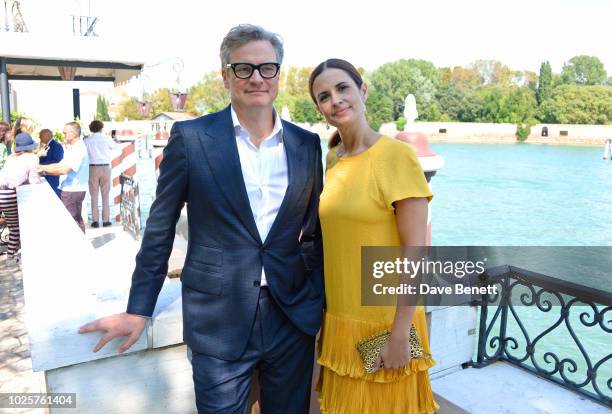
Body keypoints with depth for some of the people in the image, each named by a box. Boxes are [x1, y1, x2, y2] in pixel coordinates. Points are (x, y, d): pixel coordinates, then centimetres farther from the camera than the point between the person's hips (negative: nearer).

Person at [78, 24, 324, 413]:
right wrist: (138, 309, 2)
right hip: (218, 322, -3)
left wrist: (321, 302, 8)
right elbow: (160, 228, 0)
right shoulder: (191, 137, -5)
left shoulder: (307, 144, 3)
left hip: (294, 318, 3)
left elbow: (314, 231, 9)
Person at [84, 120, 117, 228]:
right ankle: (106, 220, 6)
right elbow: (115, 146, 14)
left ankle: (95, 220, 6)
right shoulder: (106, 139, -3)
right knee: (105, 195, 6)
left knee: (94, 195, 6)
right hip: (105, 167, 0)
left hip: (93, 168, 0)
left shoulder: (87, 140, -1)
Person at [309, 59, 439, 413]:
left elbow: (416, 254, -16)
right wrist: (324, 316, 11)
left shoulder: (397, 155, -16)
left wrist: (400, 335, -15)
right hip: (338, 318, 6)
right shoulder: (328, 160, 3)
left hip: (384, 322, -5)